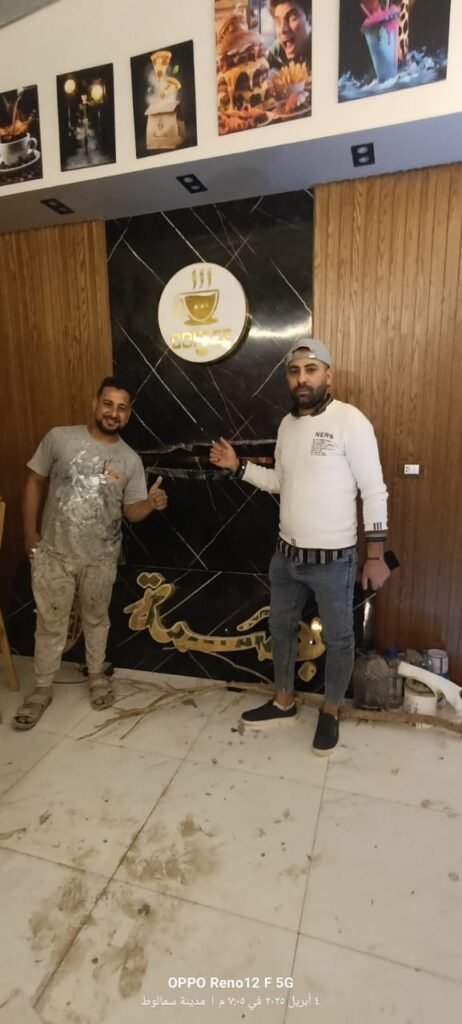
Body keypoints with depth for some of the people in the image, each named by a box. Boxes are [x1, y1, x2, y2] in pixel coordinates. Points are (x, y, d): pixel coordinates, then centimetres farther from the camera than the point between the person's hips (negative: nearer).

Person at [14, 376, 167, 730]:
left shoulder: (130, 460, -5)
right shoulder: (59, 438, -8)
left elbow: (131, 511, -1)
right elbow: (35, 481, 1)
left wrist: (151, 503, -23)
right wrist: (30, 531, 0)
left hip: (101, 558, 1)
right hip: (53, 553, -1)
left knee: (96, 619, 19)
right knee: (51, 624, 12)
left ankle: (98, 676, 41)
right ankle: (42, 690, 32)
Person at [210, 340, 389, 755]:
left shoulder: (350, 421, -14)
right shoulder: (288, 423, 6)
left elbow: (374, 492, -13)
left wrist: (376, 556, -14)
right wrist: (238, 466, 4)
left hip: (333, 559, -6)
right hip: (286, 554, 7)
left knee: (337, 639, 13)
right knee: (281, 628, 19)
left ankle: (330, 712, 36)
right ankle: (284, 701, 41)